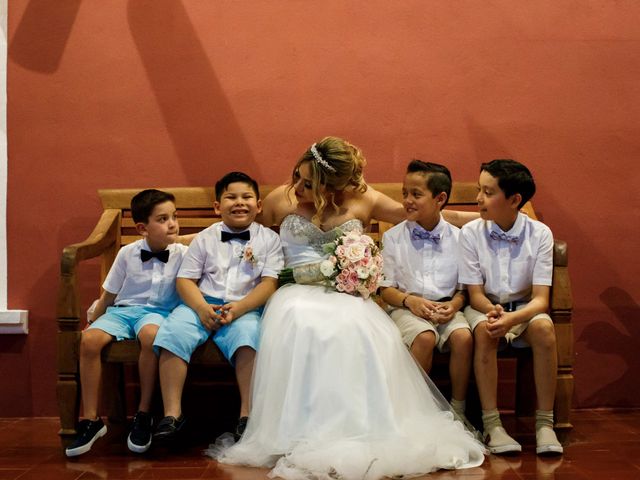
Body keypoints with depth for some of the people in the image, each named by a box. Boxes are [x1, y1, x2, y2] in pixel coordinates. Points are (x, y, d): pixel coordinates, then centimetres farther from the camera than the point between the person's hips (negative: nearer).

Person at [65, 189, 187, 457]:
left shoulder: (182, 253, -1)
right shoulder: (127, 253, 2)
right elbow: (109, 295, 12)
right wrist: (93, 321, 15)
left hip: (158, 311, -2)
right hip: (122, 309, 2)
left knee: (150, 334, -39)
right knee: (90, 339, -29)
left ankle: (143, 416, -24)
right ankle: (91, 420, -17)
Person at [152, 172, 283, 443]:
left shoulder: (269, 239, 10)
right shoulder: (205, 238, 14)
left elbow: (270, 283, -1)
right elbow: (185, 280, 8)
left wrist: (239, 307, -17)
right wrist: (201, 307, -13)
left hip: (246, 307, -2)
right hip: (202, 303, 2)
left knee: (248, 333, -35)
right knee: (173, 331, -27)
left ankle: (247, 415, -29)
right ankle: (172, 413, -24)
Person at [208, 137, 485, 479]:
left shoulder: (363, 201, 9)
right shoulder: (279, 200, 10)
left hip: (348, 295, 0)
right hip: (298, 293, 0)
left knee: (362, 333, -37)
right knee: (301, 330, -38)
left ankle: (363, 431, -27)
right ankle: (303, 434, -32)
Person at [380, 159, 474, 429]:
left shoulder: (456, 238, 5)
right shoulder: (393, 237, 3)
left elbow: (464, 287, 9)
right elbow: (386, 288, 3)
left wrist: (453, 305, -13)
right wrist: (410, 301, -16)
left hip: (446, 307, 1)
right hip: (406, 307, -1)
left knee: (463, 337, -29)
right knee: (425, 337, -33)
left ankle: (458, 410, -10)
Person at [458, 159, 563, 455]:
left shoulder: (539, 234, -10)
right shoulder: (471, 232, -9)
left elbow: (540, 299, -14)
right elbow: (475, 294, -6)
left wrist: (511, 318, -35)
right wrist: (492, 310, -30)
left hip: (523, 308, 1)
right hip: (484, 306, 0)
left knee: (544, 327, -33)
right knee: (484, 330, -35)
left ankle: (544, 423, -23)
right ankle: (491, 424, -29)